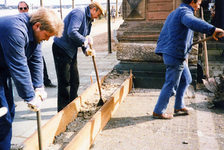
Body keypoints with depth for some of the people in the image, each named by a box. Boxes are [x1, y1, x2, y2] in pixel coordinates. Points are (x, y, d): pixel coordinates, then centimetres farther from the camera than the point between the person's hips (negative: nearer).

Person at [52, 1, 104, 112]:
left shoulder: (89, 19, 15)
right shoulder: (79, 13, -16)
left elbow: (84, 38, 17)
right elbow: (71, 32, -29)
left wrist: (86, 50, -1)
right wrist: (85, 40, -18)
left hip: (71, 51, 10)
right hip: (61, 49, -10)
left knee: (74, 80, 15)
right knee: (64, 81, -5)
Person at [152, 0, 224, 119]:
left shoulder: (175, 12, 21)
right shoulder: (185, 11, -12)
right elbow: (192, 22, -38)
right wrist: (212, 30, -47)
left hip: (169, 53, 10)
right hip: (175, 55, -10)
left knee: (186, 79, 21)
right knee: (171, 84, 0)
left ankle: (179, 107, 28)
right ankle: (158, 112, 10)